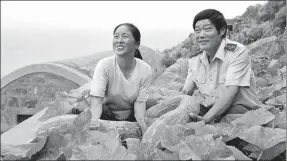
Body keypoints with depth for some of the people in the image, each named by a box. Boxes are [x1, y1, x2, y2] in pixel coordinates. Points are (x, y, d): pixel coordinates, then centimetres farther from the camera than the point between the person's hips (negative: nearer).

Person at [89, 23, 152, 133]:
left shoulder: (145, 70, -15)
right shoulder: (104, 65, -21)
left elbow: (140, 101, -12)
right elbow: (96, 100, -27)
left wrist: (142, 122, -31)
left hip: (130, 117, 2)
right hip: (106, 115, -1)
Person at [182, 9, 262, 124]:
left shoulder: (238, 52, -15)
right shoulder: (195, 60, 6)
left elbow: (231, 92, -25)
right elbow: (185, 92, 8)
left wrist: (205, 119, -37)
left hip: (239, 107, -4)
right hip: (210, 109, 5)